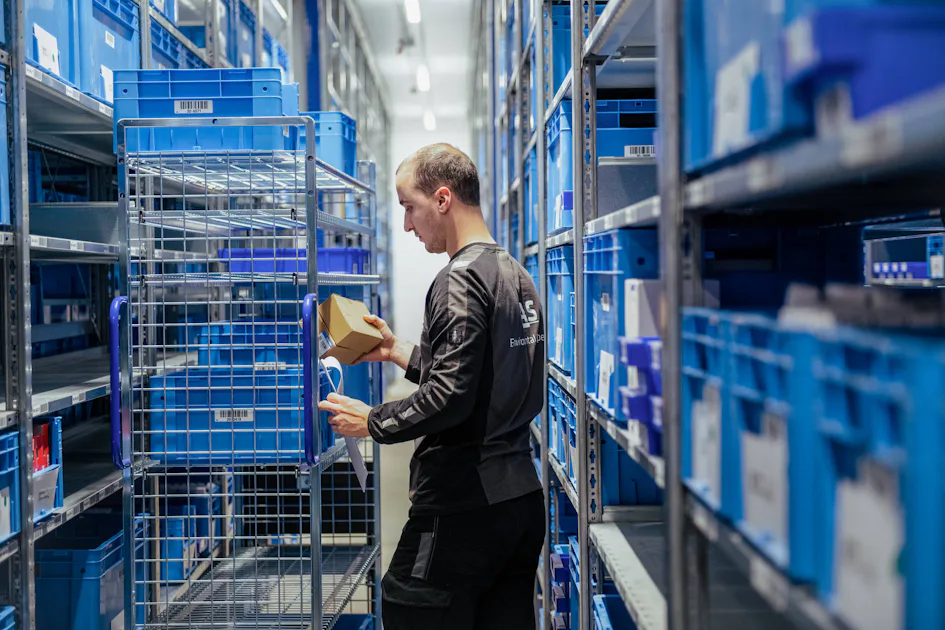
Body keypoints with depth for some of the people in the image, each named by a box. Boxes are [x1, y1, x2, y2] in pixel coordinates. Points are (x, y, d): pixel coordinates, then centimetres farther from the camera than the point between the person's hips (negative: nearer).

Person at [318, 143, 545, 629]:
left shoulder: (461, 280, -14)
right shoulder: (517, 275, 14)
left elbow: (449, 398, -22)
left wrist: (373, 422, -9)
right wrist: (397, 351, 21)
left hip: (464, 504, -9)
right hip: (522, 494, 9)